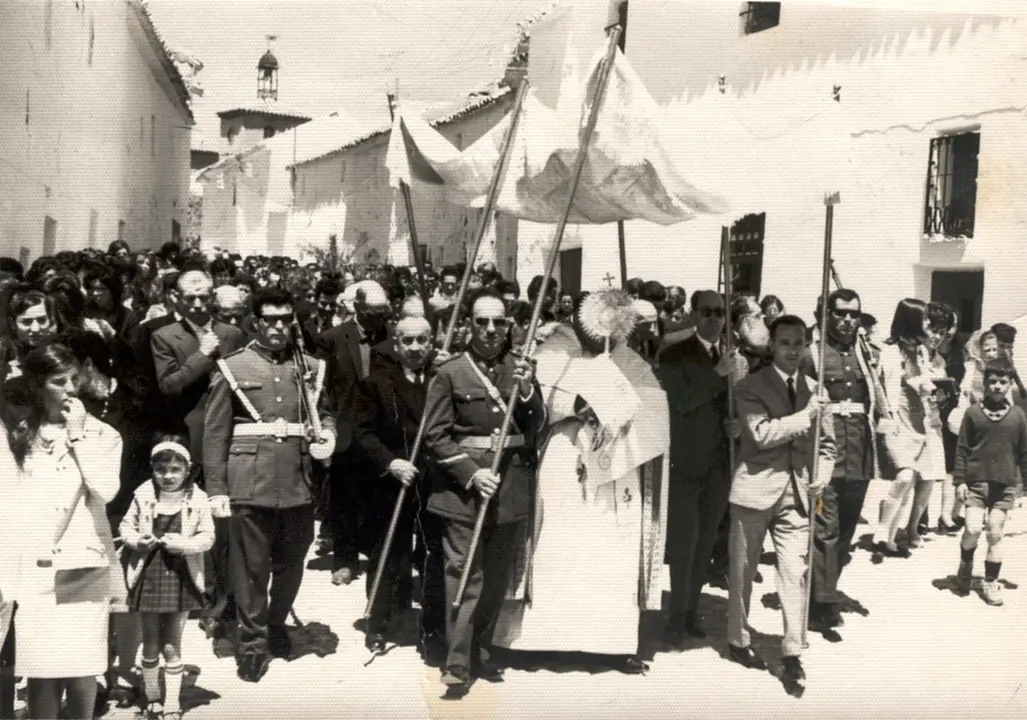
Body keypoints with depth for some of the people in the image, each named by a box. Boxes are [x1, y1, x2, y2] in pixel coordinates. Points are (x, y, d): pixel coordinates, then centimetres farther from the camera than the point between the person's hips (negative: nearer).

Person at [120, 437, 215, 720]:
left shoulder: (198, 499, -6)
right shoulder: (143, 496, -3)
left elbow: (208, 536, -4)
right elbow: (126, 526, 6)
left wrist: (184, 543, -20)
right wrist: (136, 539, -14)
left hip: (181, 578, -1)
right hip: (148, 576, 1)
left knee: (172, 645, 5)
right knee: (151, 643, 13)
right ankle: (152, 697, 31)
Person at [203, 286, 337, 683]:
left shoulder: (311, 367, 9)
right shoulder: (232, 367, 0)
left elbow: (325, 413, 19)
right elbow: (216, 432, -1)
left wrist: (328, 434, -4)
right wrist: (216, 488, -6)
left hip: (298, 484, 3)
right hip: (249, 484, -3)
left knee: (291, 564, 15)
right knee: (251, 568, 5)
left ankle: (276, 624, 38)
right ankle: (252, 641, 20)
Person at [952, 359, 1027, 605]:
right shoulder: (973, 412, 0)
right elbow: (962, 449, 1)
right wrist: (959, 480, -3)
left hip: (1005, 484, 1)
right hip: (976, 481, -1)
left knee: (995, 533, 4)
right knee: (973, 529, -11)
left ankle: (990, 582, 17)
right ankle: (965, 564, 18)